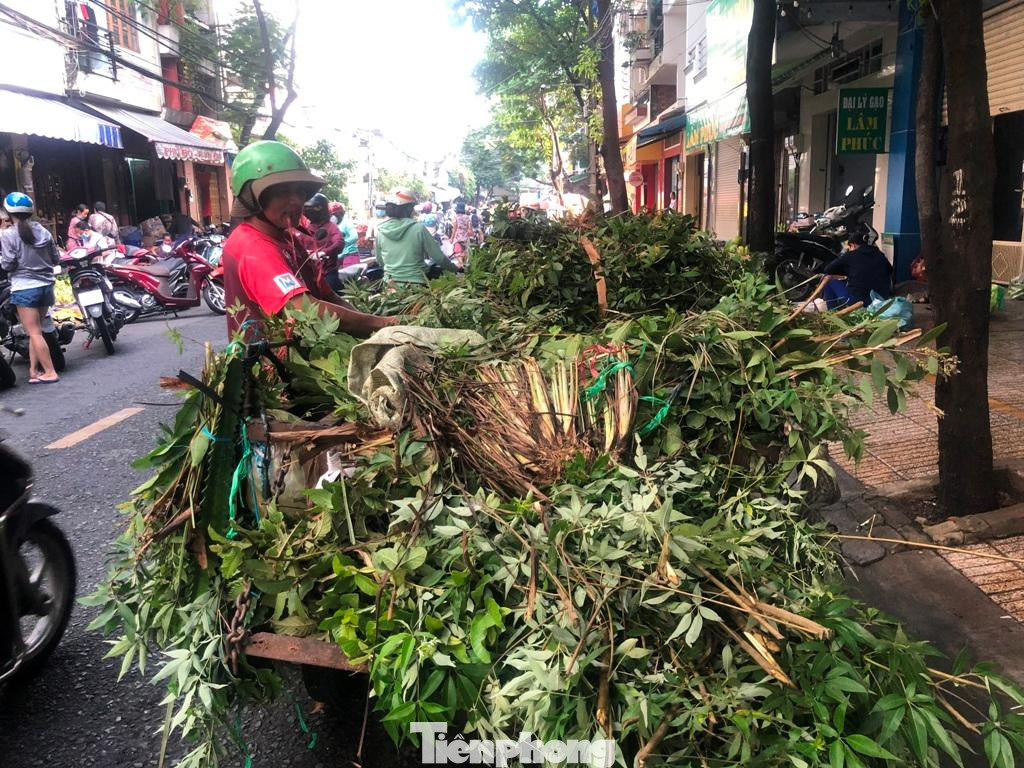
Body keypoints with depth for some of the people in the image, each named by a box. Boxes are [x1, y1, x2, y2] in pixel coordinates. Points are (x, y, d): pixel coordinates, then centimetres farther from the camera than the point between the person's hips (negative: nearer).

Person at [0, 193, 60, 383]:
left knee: (34, 333, -1)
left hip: (24, 287, -5)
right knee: (35, 331, 13)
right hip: (46, 285, 5)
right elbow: (56, 259, 9)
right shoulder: (43, 231, 4)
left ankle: (50, 372, -3)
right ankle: (34, 370, 15)